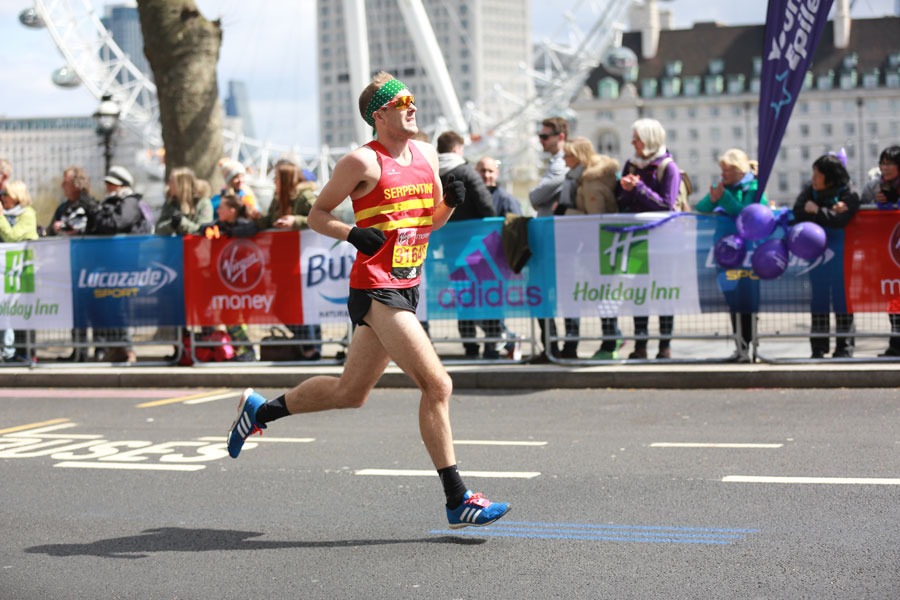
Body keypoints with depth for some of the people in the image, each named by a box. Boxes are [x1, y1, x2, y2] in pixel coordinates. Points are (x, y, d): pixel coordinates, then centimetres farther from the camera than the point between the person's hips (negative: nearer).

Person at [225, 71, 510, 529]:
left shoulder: (426, 154, 12)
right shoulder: (363, 162, -9)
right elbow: (317, 215, -2)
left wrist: (451, 201, 1)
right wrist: (353, 234, -20)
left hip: (406, 287, 8)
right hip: (376, 290, -8)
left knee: (350, 393, 17)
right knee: (437, 385, -14)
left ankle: (260, 410, 37)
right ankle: (457, 501, -8)